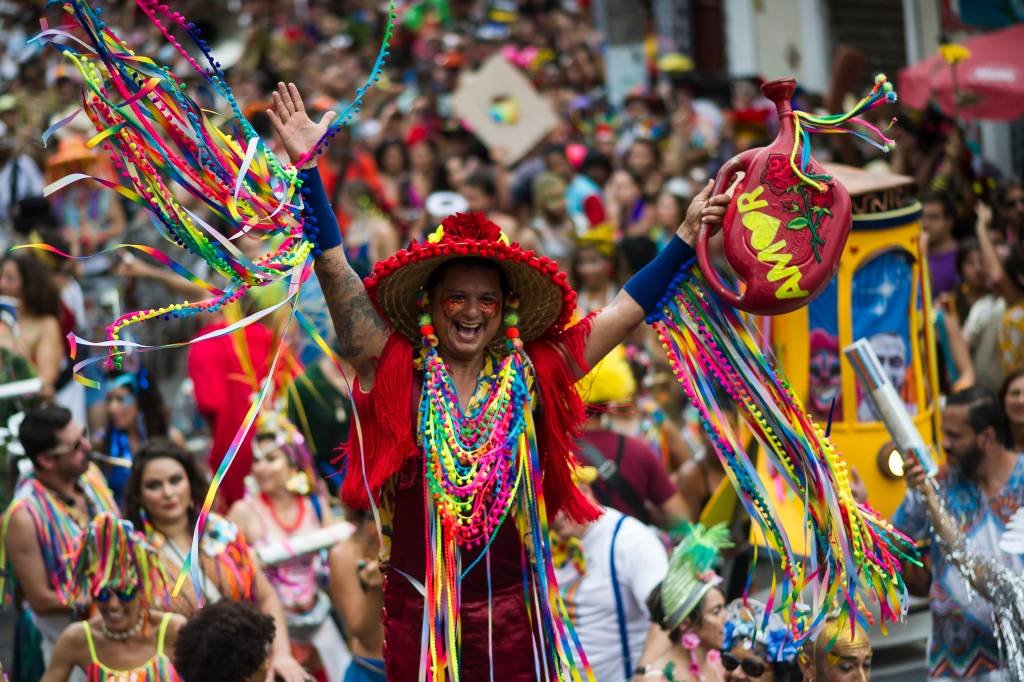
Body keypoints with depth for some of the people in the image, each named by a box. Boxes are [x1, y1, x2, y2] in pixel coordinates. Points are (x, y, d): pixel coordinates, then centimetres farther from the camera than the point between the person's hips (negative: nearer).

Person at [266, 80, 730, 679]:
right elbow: (337, 274, -5)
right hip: (418, 615, -1)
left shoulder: (534, 378, 5)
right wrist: (309, 169, -11)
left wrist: (687, 239, 6)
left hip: (514, 613, 2)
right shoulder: (395, 375, 0)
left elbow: (626, 311, 10)